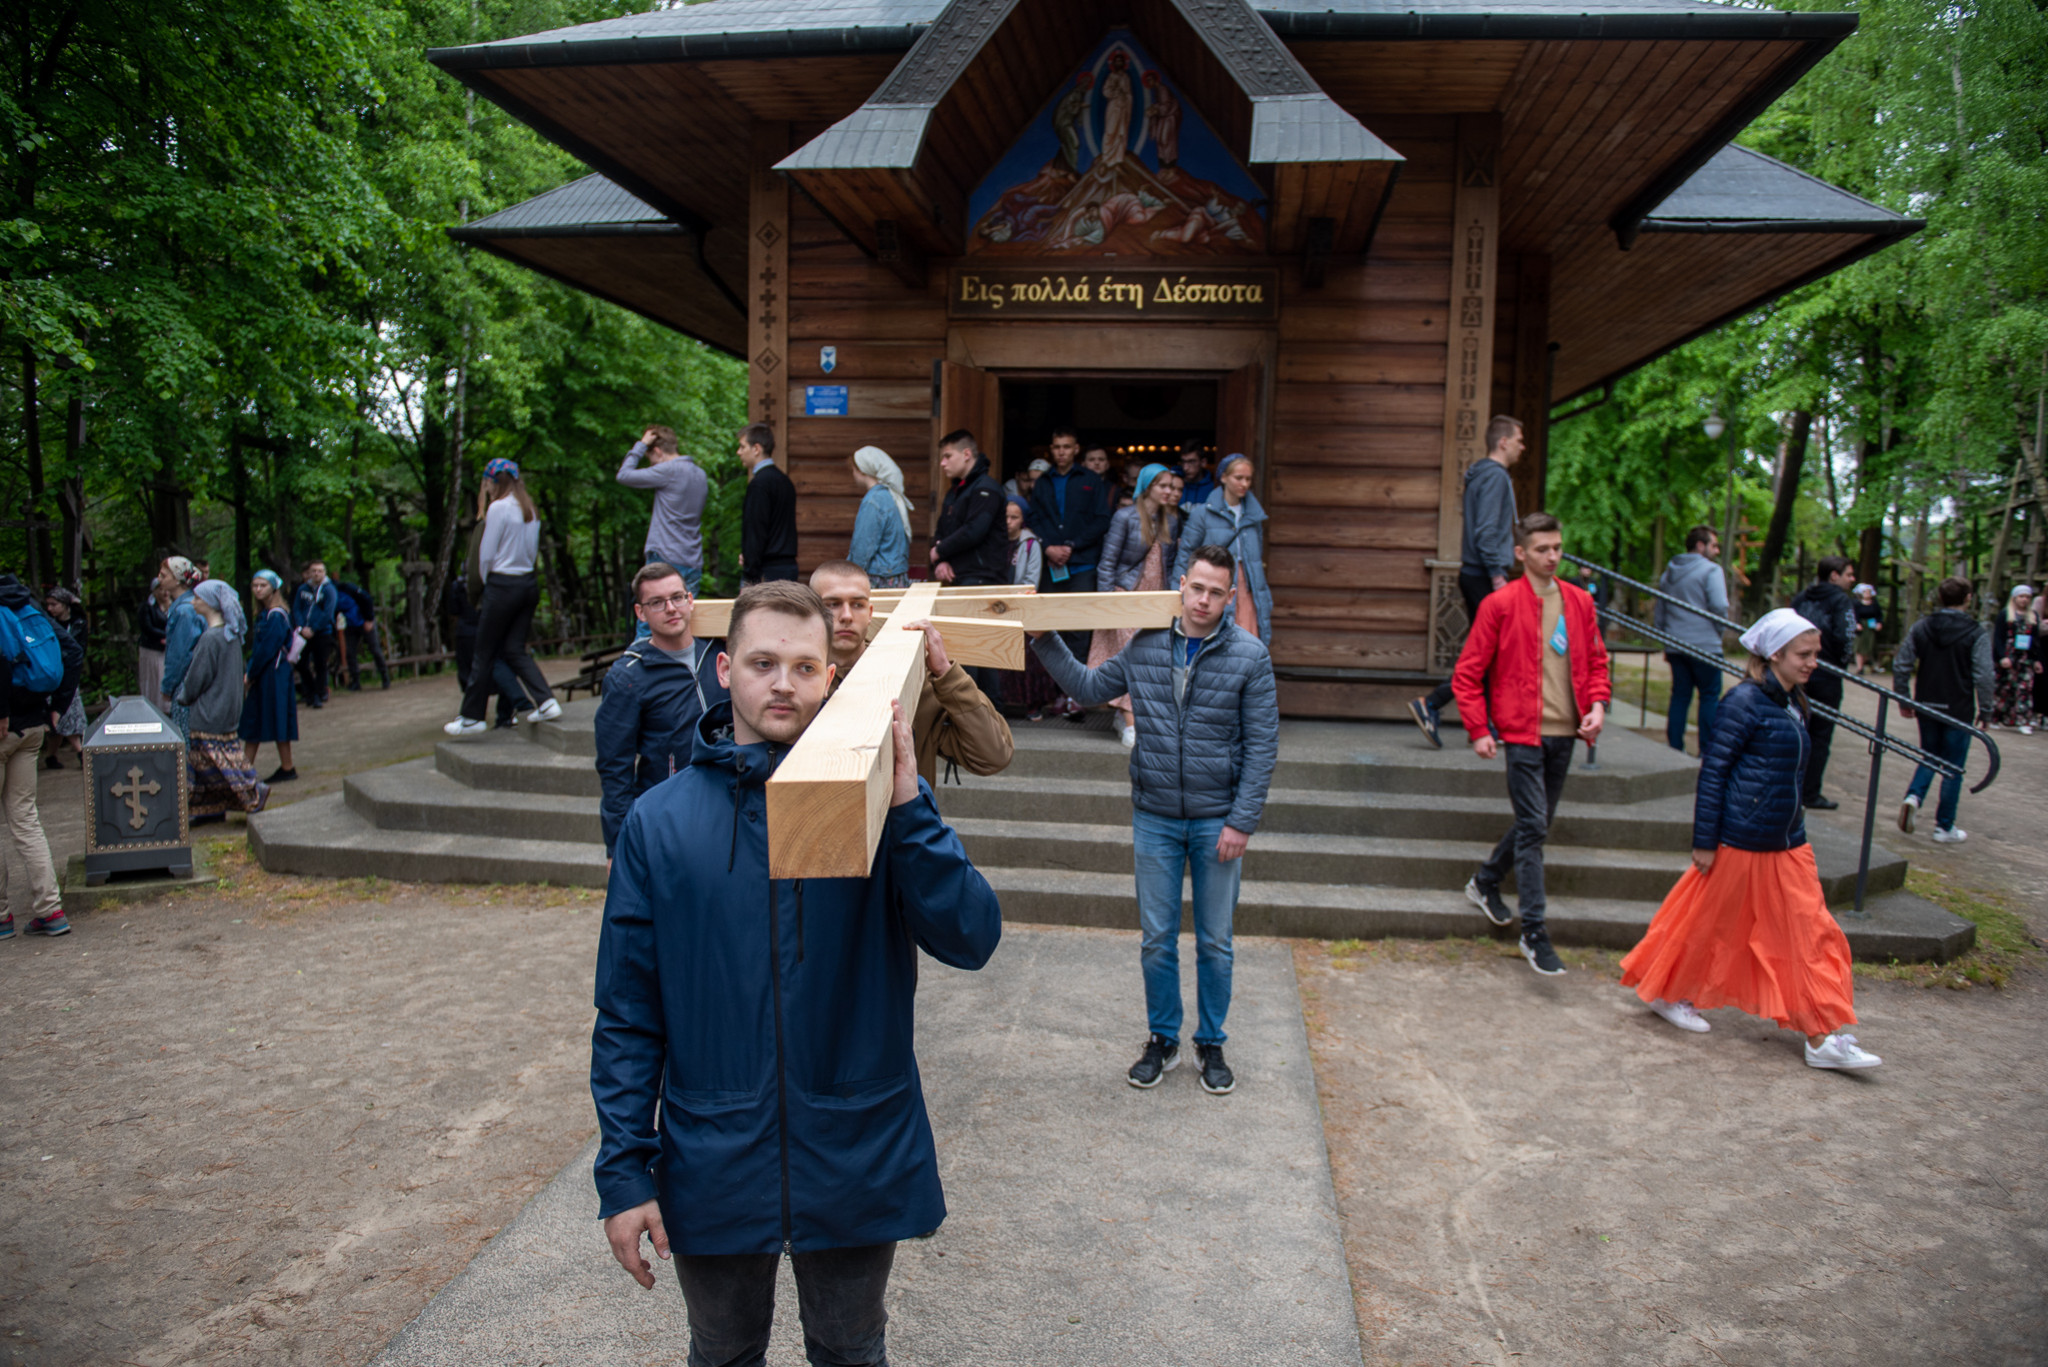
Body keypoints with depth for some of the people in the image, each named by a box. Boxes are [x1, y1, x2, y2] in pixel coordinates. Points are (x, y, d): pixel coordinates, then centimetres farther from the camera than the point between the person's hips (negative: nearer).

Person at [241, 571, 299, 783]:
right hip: (261, 677, 9)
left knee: (277, 720, -2)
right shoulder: (263, 614, 13)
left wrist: (250, 674, -11)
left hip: (274, 676, -9)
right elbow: (256, 647, 13)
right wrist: (249, 673, 3)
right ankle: (246, 768, 15)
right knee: (252, 721, 10)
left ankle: (287, 768, 7)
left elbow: (267, 650, -18)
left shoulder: (276, 616, -15)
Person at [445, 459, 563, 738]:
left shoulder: (498, 508, -11)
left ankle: (472, 717, 11)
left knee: (484, 654, 3)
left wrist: (485, 584, 6)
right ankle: (547, 701, -3)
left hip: (503, 585, -7)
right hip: (529, 584, 7)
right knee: (515, 649, 11)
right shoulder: (530, 510, 11)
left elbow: (486, 555, -10)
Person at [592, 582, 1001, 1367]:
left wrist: (908, 808, -29)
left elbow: (971, 940, -19)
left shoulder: (875, 804, -8)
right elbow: (627, 1016, -2)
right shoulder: (660, 821, -6)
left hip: (858, 1158, 0)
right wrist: (624, 1172, -4)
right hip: (712, 1163, 1)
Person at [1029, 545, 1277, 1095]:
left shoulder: (1249, 656, -8)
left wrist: (1242, 822, -11)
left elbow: (1262, 745, -7)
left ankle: (1212, 1044, 28)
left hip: (1217, 821, -2)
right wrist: (1046, 642, 3)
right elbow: (1088, 687, 13)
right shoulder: (1145, 646, -1)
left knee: (1215, 942, 10)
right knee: (1156, 939, 10)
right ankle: (1163, 1040, 28)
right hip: (1155, 818, 2)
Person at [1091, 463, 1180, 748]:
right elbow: (1108, 561, -5)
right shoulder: (1126, 517, -6)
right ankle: (1130, 724, -12)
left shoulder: (1171, 520, 10)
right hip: (1127, 594, -5)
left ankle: (1122, 714, 16)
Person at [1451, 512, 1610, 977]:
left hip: (1563, 732, 6)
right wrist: (1478, 730, -10)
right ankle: (1534, 932, -2)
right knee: (1533, 826, -8)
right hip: (1522, 733, -6)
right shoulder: (1501, 604, -7)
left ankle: (1485, 883, 38)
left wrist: (1597, 704, 1)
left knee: (1538, 823, 16)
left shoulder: (1579, 602, 8)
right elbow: (1468, 673, -5)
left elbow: (1596, 661, 19)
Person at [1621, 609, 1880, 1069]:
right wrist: (1705, 842, -15)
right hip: (1741, 841, -8)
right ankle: (1667, 993, 28)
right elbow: (1713, 770, -15)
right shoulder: (1745, 700, -14)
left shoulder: (1791, 704, 10)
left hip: (1787, 843, 8)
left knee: (1809, 932, 6)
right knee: (1708, 924, 6)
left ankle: (1822, 1038, 12)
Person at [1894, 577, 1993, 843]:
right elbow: (1985, 676, -15)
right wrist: (1985, 709, -3)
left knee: (1929, 757, 20)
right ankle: (1945, 828, 12)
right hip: (1959, 711, -3)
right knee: (1953, 768, 7)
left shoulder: (1920, 628, -1)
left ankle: (1913, 796, -7)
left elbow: (1901, 665, 1)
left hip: (1926, 707, 3)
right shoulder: (1976, 634, -11)